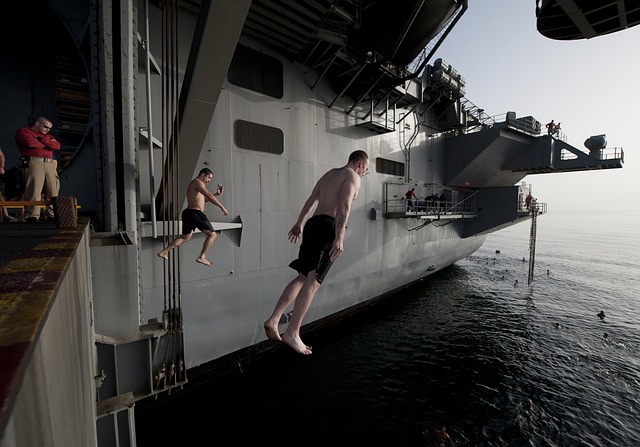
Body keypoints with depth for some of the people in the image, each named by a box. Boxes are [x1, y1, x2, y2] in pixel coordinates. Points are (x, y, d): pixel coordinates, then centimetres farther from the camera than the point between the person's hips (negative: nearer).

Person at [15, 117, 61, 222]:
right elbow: (30, 142, -7)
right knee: (34, 189, -15)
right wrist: (45, 145, 9)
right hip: (34, 162, -5)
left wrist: (43, 140, 0)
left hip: (50, 164, 5)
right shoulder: (23, 131, 13)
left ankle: (52, 215, 0)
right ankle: (32, 216, -17)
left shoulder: (48, 136, 30)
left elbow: (57, 146, 10)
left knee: (53, 190, -3)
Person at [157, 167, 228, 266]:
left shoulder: (194, 184, 24)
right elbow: (209, 196, -18)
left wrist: (216, 194, 21)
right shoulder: (198, 182, -7)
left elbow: (204, 199, 31)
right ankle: (201, 257, -8)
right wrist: (222, 207, -17)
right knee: (213, 234, -4)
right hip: (195, 213, -10)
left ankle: (164, 252, 26)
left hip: (187, 213, 10)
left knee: (185, 237, 26)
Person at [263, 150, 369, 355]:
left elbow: (311, 200, 27)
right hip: (328, 227, -8)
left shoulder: (329, 173, 26)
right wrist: (339, 238, -27)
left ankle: (273, 320, 3)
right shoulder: (352, 176, 1)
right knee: (313, 281, -9)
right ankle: (292, 332, -7)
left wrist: (299, 224, 34)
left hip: (313, 225, 8)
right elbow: (344, 206, -17)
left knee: (302, 277, 9)